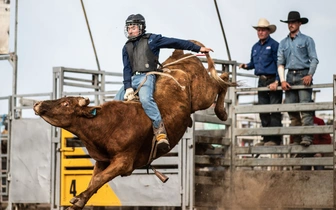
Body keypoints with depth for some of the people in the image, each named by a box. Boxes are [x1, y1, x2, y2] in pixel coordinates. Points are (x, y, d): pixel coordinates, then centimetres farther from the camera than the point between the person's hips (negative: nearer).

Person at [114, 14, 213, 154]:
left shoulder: (151, 40, 6)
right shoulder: (126, 48, 20)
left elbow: (175, 43, 7)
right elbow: (127, 68, 12)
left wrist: (198, 48, 7)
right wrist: (128, 87, -4)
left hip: (147, 77, -6)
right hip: (131, 79, 6)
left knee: (145, 99, -35)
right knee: (116, 102, -13)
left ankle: (161, 133, -42)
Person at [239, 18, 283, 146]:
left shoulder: (274, 45, -5)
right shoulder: (255, 47, 16)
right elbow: (253, 63, 25)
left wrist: (276, 82, -17)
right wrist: (246, 66, 2)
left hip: (273, 80, -7)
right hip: (261, 81, 7)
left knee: (274, 110, -7)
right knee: (263, 111, 7)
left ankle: (275, 139, -7)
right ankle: (266, 138, 13)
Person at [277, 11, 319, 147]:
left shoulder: (306, 40, 7)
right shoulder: (283, 43, 18)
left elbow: (314, 59, 0)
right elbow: (280, 63, 13)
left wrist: (310, 75, -15)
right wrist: (282, 80, 0)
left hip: (303, 75, -4)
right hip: (290, 77, 4)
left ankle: (307, 137, -20)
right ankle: (296, 139, 1)